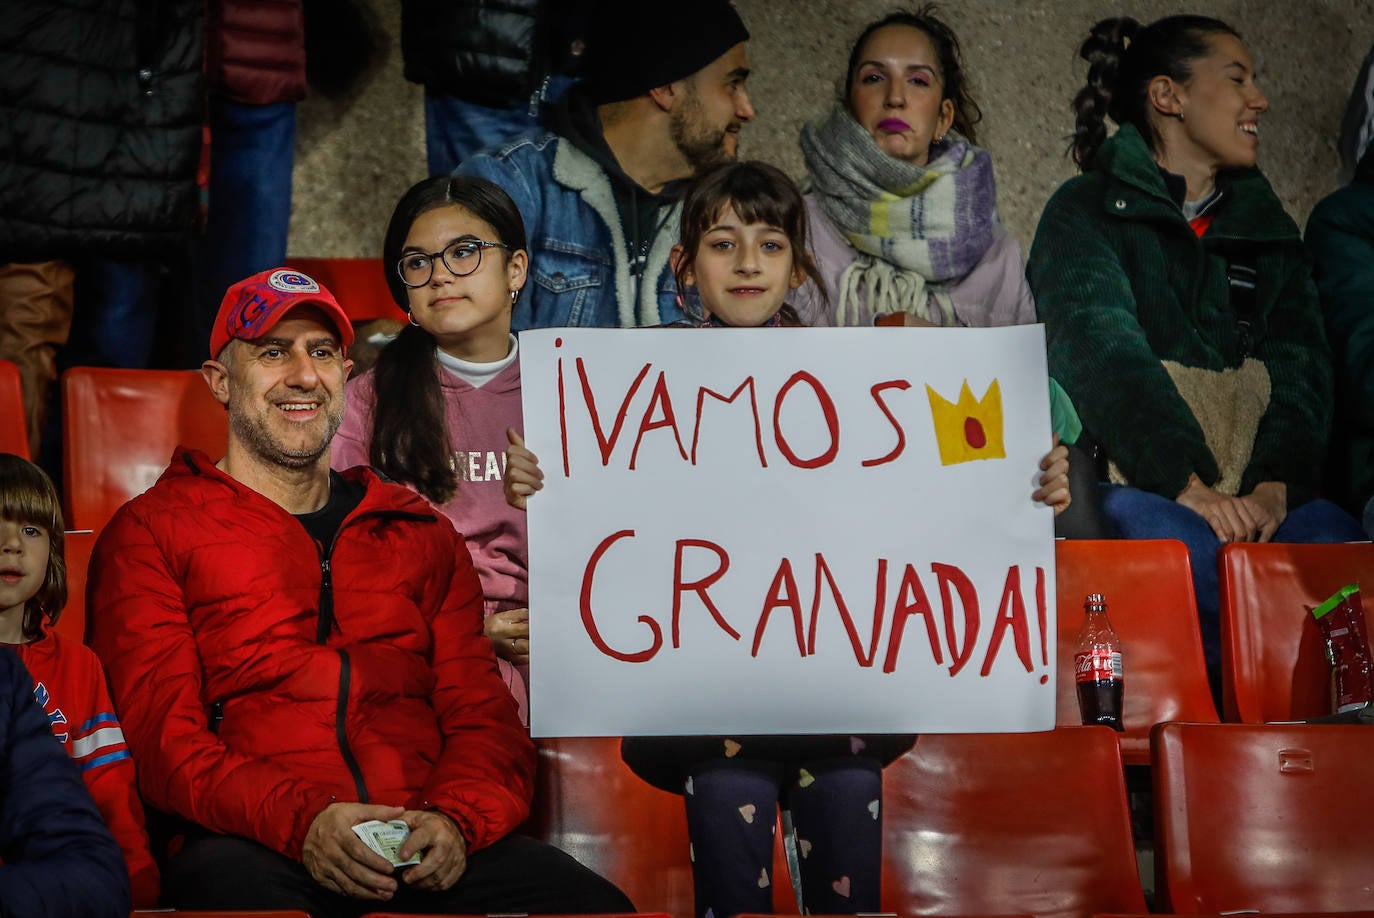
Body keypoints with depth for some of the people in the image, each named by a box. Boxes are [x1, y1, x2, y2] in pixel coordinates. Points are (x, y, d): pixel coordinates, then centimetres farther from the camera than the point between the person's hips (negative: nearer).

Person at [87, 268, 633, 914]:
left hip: (428, 851, 3)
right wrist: (301, 821, -18)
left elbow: (483, 716, 17)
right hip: (256, 847, -2)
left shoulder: (419, 532, 25)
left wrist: (456, 819, -7)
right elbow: (167, 742, 1)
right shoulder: (151, 534, 13)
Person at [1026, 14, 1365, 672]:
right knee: (1195, 553, -37)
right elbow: (1102, 354, -11)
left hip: (1254, 491, 4)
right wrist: (1186, 483, -27)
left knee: (1335, 545, -30)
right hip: (1135, 483, -3)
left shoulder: (1266, 224, 22)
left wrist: (1274, 482, -15)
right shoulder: (1086, 214, 6)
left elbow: (1299, 365, 7)